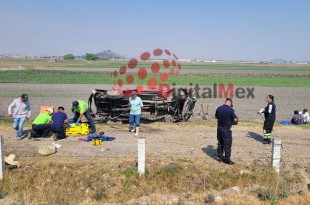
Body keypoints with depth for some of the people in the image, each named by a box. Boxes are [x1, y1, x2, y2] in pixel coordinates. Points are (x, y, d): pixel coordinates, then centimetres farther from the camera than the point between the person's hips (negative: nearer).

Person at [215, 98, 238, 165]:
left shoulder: (218, 108, 2)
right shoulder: (230, 110, -17)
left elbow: (216, 117, 15)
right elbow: (235, 120, -12)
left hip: (219, 128, 6)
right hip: (226, 129, -6)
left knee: (220, 143, 17)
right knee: (227, 145, 3)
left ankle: (220, 157, 25)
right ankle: (227, 159, 8)